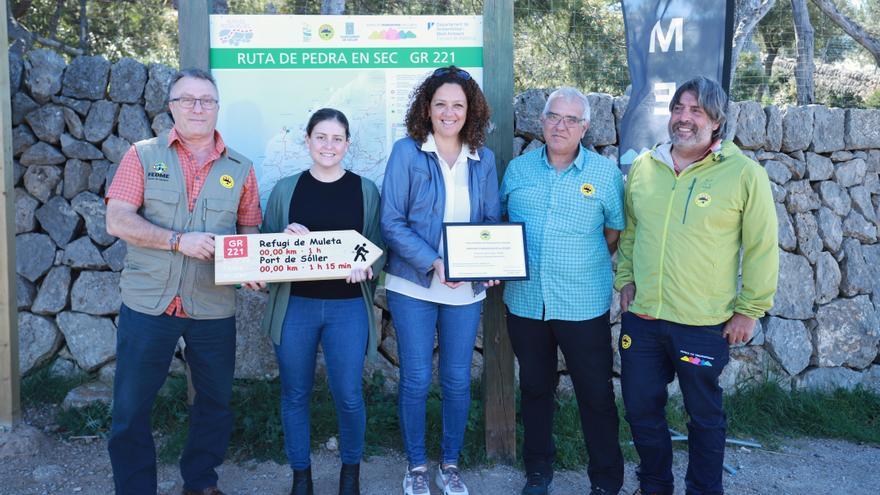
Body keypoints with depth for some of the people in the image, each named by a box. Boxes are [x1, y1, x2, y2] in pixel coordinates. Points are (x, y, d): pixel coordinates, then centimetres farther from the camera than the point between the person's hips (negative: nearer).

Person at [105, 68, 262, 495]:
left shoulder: (239, 168, 6)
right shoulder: (144, 155, 1)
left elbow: (249, 232, 9)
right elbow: (118, 221, -7)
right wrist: (179, 241, -18)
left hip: (213, 308, 2)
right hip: (148, 302, -1)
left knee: (215, 402, 14)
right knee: (131, 407, 6)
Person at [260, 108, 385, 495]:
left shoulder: (365, 190, 4)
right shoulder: (285, 189, 6)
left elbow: (379, 247, 5)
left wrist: (366, 266, -16)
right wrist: (285, 238, -13)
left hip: (347, 306, -1)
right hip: (294, 305, 1)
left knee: (348, 396, 2)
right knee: (294, 394, 10)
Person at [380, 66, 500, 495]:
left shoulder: (483, 159, 6)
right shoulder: (406, 152, -5)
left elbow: (491, 222, 11)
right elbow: (391, 222, -9)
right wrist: (433, 263, -20)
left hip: (467, 289, 3)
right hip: (413, 284, -3)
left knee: (458, 380, 10)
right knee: (416, 379, 5)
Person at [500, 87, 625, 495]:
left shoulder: (605, 173, -3)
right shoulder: (518, 169, 4)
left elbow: (617, 230, 3)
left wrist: (584, 266, 0)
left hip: (584, 305, -2)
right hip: (525, 301, 3)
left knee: (595, 395, 5)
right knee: (534, 388, 16)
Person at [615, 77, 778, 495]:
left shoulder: (744, 173, -8)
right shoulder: (643, 166, 4)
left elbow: (762, 249, -5)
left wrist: (750, 309, -5)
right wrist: (625, 279, 9)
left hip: (705, 324, -4)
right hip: (641, 318, 4)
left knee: (704, 416, 13)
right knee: (641, 410, 16)